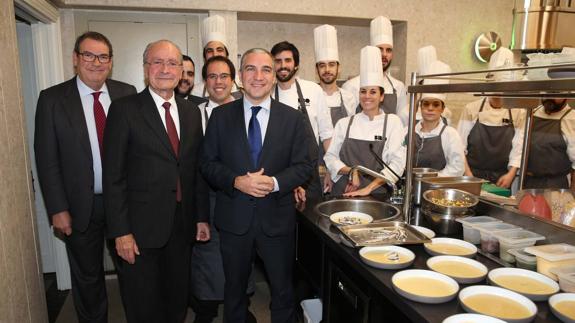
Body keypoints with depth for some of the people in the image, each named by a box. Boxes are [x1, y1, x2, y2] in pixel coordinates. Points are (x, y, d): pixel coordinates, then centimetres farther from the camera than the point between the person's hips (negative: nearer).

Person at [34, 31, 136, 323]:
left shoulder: (126, 93, -1)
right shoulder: (52, 99, -5)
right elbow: (46, 159, -5)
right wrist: (58, 209, -8)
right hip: (81, 207, -1)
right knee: (87, 277, 15)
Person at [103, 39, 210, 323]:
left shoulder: (192, 112, 7)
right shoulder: (124, 109, -7)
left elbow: (197, 168, 9)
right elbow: (113, 175, -10)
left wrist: (202, 217, 8)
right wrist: (121, 231, -13)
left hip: (183, 225, 4)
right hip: (141, 227, -4)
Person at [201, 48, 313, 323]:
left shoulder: (293, 118, 0)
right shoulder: (221, 116, 0)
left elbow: (304, 165, -2)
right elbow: (208, 163, -1)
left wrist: (275, 182, -19)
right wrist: (236, 181, -18)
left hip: (277, 218, 0)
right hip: (233, 218, 1)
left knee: (283, 290, 16)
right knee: (234, 289, 20)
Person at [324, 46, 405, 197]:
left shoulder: (392, 122, 3)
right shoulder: (344, 123, 8)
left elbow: (398, 163, -3)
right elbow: (330, 156, 8)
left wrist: (368, 188, -10)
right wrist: (351, 171, -9)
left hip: (377, 193, -1)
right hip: (344, 193, 1)